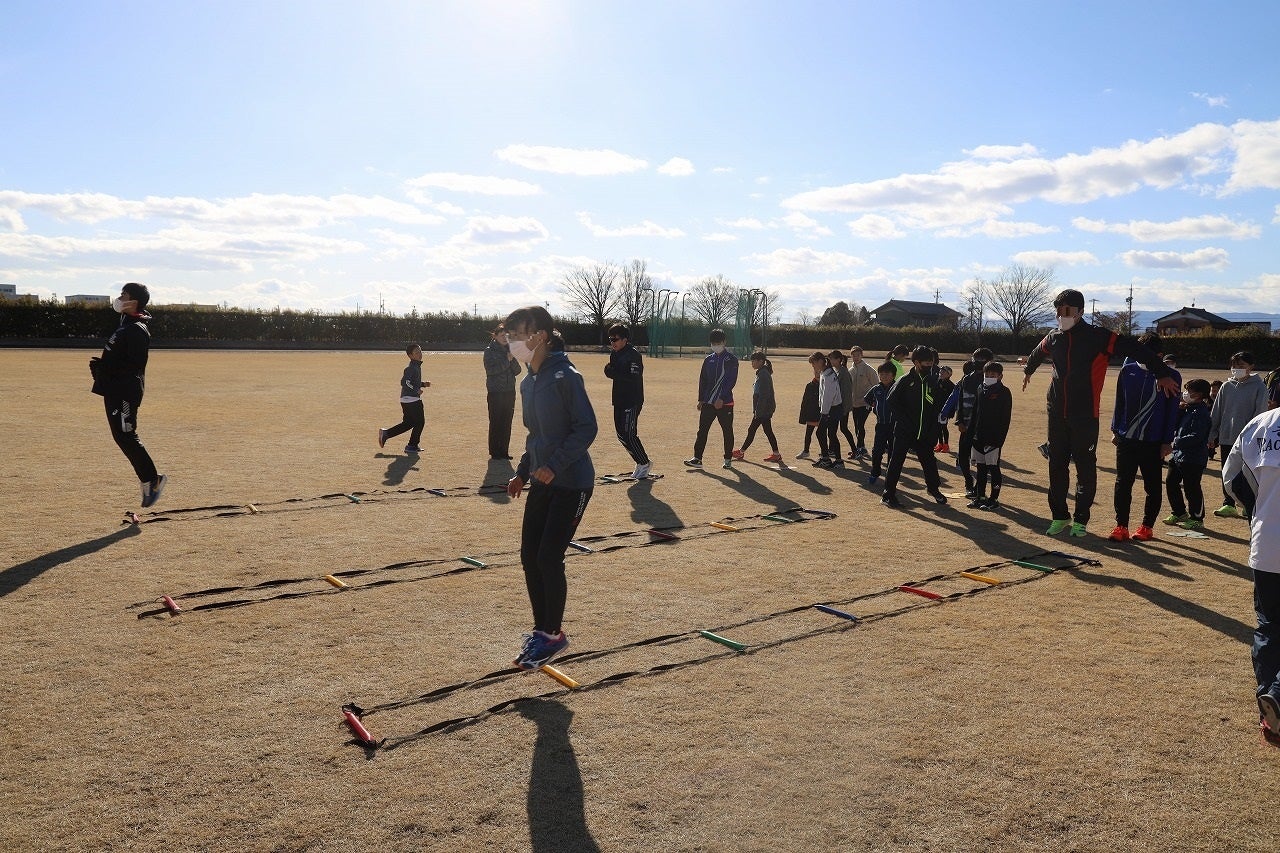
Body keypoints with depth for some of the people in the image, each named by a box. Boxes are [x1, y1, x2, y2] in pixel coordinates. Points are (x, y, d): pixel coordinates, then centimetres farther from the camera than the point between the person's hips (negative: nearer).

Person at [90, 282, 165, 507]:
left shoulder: (137, 330, -16)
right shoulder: (125, 325, 16)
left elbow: (134, 365, -22)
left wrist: (103, 366, -20)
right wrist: (101, 365, 7)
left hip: (126, 392, -10)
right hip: (115, 391, 10)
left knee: (126, 437, -8)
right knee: (122, 437, 10)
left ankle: (152, 480, -1)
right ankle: (149, 480, 13)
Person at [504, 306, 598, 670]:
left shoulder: (565, 376, -16)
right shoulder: (528, 382, 10)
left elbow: (586, 428, -18)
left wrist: (555, 466, -22)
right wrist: (523, 472, 11)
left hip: (571, 483, -8)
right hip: (542, 481, 8)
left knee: (549, 558, -5)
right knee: (529, 556, 8)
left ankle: (553, 635, 13)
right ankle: (541, 630, 23)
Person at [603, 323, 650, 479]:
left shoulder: (633, 354, -15)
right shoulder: (615, 354, 11)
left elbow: (634, 377, -24)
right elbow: (610, 371, 10)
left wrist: (614, 373, -23)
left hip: (632, 400, -9)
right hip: (619, 399, 9)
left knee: (628, 434, -10)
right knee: (621, 434, 11)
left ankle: (644, 463, 5)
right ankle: (640, 462, 22)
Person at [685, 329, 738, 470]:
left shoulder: (732, 360, -3)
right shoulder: (708, 360, 11)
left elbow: (732, 380, -11)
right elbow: (703, 380, 14)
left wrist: (721, 398, -19)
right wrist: (701, 399, 8)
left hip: (725, 403, -4)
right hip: (708, 402, 4)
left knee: (727, 431, 6)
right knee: (702, 430, -2)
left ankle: (728, 459, 17)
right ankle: (697, 459, -3)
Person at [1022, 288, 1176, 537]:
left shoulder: (1098, 337, -8)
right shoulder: (1053, 338, 9)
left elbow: (1135, 349, -13)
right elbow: (1036, 354, 31)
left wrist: (1161, 374, -20)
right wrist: (1027, 371, 49)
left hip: (1085, 417, -5)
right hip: (1056, 415, 5)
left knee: (1085, 468, 2)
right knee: (1056, 466, 9)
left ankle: (1080, 520, 13)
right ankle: (1059, 516, 21)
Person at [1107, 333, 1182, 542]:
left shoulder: (1171, 376, -4)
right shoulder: (1128, 370, 3)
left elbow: (1172, 410, -2)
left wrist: (1167, 441, -4)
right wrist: (1115, 430, 10)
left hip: (1154, 442, -2)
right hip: (1126, 439, 2)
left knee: (1153, 486, 8)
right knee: (1122, 483, 2)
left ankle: (1147, 526, 20)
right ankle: (1121, 526, 8)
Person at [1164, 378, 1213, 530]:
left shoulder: (1201, 412, -16)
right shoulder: (1187, 409, 11)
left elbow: (1197, 437, -22)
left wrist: (1177, 442, -20)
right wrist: (1179, 410, 1)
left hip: (1194, 458, -9)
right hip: (1178, 455, 9)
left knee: (1191, 488, -2)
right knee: (1171, 482, 14)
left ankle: (1196, 518, 12)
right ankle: (1179, 512, 28)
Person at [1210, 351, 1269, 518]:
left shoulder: (1259, 387, -3)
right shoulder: (1226, 386, 7)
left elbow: (1260, 412, -7)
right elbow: (1216, 412, 10)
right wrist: (1212, 435, 8)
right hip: (1227, 437, 3)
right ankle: (1228, 504, 13)